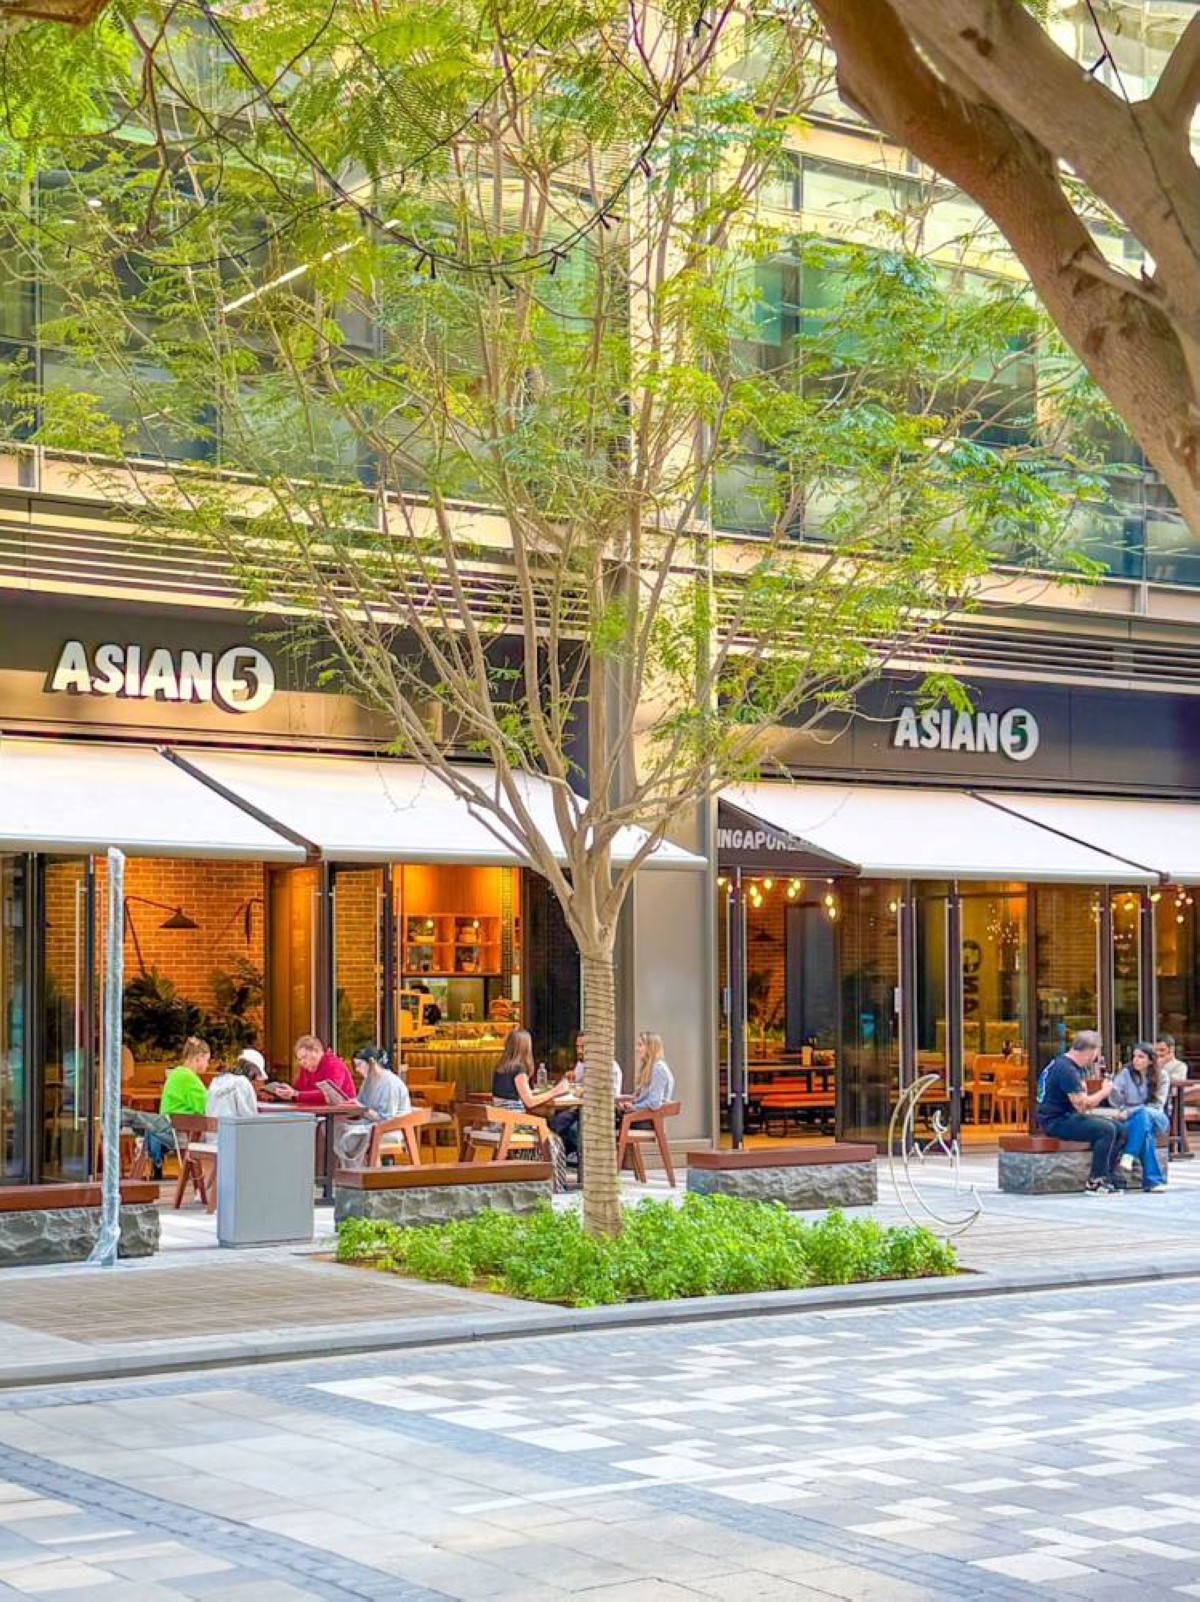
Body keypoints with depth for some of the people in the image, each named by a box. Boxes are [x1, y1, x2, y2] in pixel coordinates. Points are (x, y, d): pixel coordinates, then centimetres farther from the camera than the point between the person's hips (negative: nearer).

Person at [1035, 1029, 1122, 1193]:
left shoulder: (1075, 1067, 14)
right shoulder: (1066, 1069, -20)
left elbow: (1083, 1099, 18)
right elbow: (1082, 1105, -23)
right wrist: (1104, 1091, -9)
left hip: (1067, 1117, 11)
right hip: (1056, 1122, -11)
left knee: (1118, 1128, 4)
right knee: (1106, 1129, -24)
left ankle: (1107, 1177, 5)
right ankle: (1095, 1182, -17)